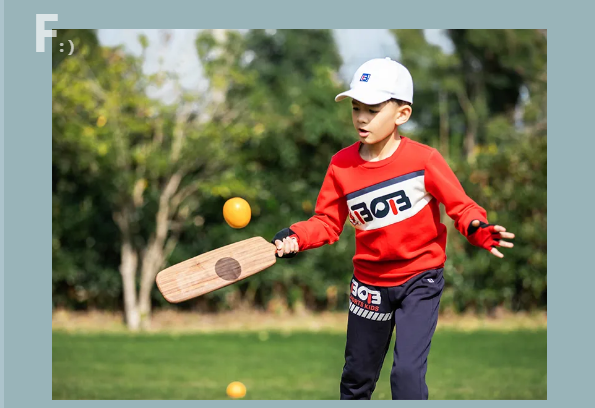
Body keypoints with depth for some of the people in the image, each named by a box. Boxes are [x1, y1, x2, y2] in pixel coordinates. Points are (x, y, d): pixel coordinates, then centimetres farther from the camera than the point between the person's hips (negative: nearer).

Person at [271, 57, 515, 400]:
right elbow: (328, 222, 1)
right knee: (357, 375, 17)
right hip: (370, 282, 4)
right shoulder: (341, 165, -7)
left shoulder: (424, 160, -18)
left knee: (408, 372, -16)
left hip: (420, 281, -4)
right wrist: (296, 238, -18)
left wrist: (477, 228, -35)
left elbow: (460, 205, -14)